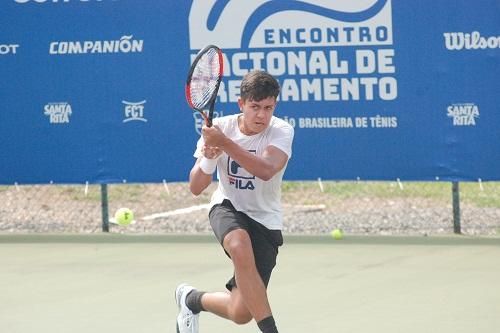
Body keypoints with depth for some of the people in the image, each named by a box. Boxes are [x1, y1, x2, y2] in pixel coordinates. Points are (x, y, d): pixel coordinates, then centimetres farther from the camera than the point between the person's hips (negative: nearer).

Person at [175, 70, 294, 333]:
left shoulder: (282, 131, -15)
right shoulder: (219, 128, -10)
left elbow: (266, 170, -36)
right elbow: (196, 188, -10)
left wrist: (225, 143, -44)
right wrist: (208, 159, -30)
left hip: (265, 220, 0)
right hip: (228, 208, 0)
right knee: (240, 247, -40)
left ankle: (192, 299, 24)